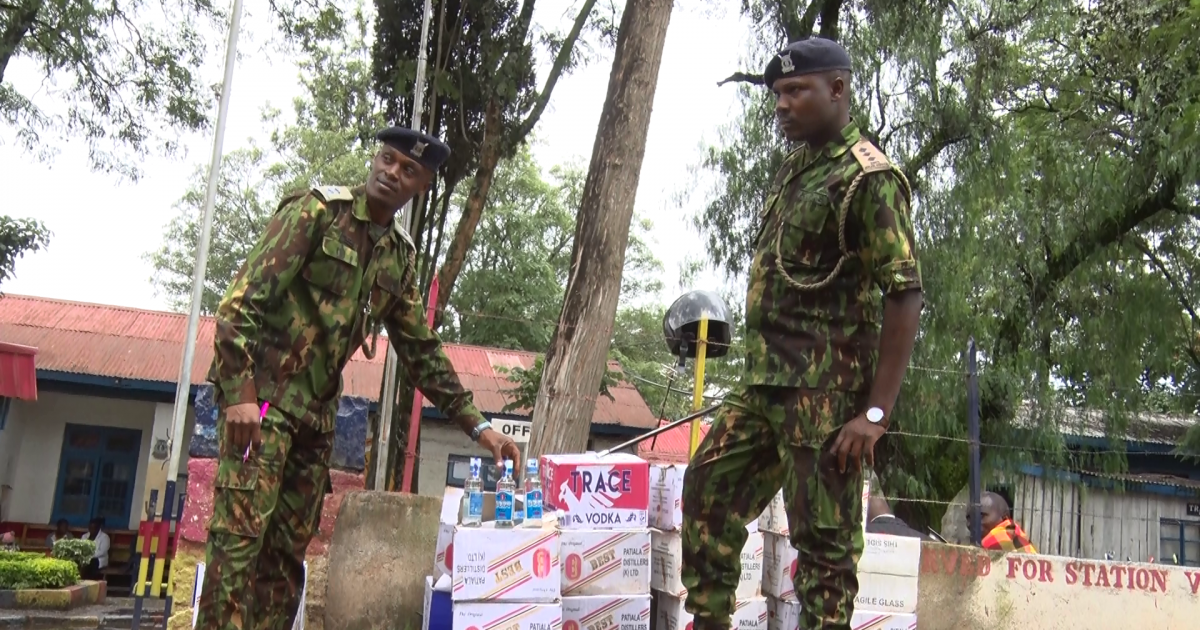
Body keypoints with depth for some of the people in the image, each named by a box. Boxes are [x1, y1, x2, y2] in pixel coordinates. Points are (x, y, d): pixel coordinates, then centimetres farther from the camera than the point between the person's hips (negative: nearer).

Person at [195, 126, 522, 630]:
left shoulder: (400, 256, 12)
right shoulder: (316, 210, -6)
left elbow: (421, 350, 16)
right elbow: (245, 297, -13)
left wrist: (475, 424, 10)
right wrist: (241, 392, -23)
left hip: (317, 411, 7)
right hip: (262, 393, -6)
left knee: (288, 549, 7)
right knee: (241, 532, -12)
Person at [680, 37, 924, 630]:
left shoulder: (868, 177, -11)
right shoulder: (791, 170, 16)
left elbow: (905, 297, -16)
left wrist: (876, 411, -20)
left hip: (826, 392, -9)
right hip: (763, 382, 9)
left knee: (824, 538, -1)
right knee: (709, 489, 13)